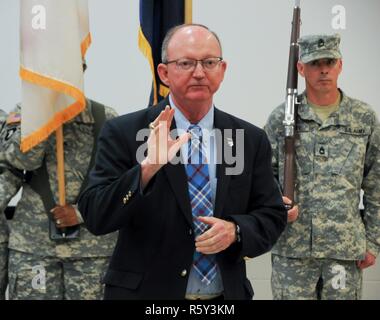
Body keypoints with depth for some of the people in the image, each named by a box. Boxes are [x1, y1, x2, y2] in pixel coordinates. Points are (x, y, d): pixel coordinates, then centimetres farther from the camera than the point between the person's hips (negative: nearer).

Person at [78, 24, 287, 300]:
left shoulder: (252, 140, -1)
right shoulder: (124, 133, -10)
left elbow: (273, 216, 3)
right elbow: (95, 218, -16)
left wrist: (236, 230, -16)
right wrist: (147, 168, -30)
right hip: (145, 292, -2)